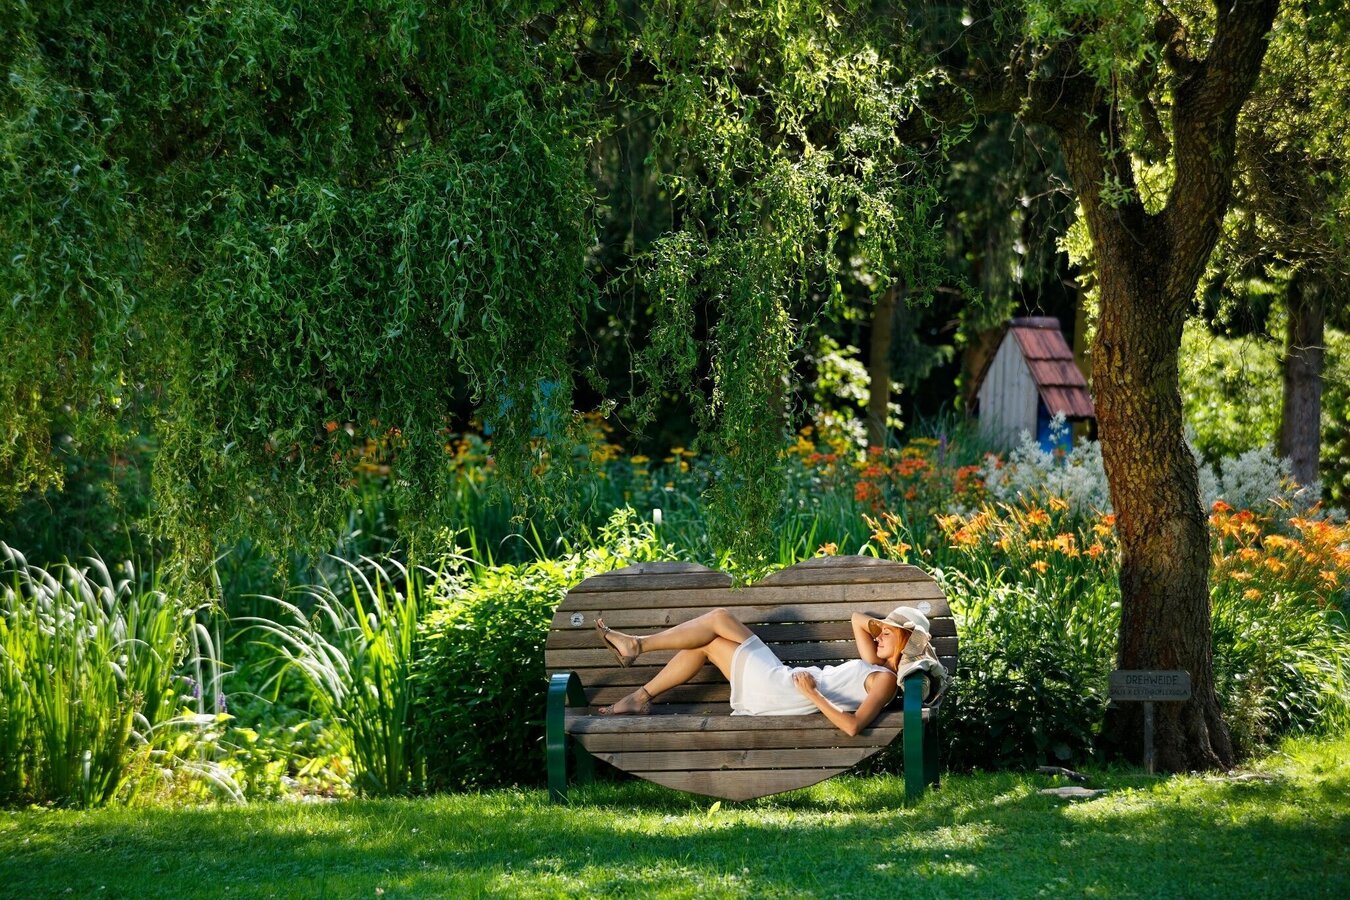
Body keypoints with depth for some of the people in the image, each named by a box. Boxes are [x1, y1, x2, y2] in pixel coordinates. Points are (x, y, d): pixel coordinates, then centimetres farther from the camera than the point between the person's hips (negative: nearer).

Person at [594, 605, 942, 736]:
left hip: (773, 691, -9)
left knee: (719, 618, 0)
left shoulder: (885, 680, -16)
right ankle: (641, 698, 20)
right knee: (705, 644, 16)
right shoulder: (875, 666, 12)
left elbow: (852, 725, -32)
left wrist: (813, 696, -29)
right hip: (781, 681, 9)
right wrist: (881, 626, 10)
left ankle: (636, 645, 11)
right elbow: (858, 620, 27)